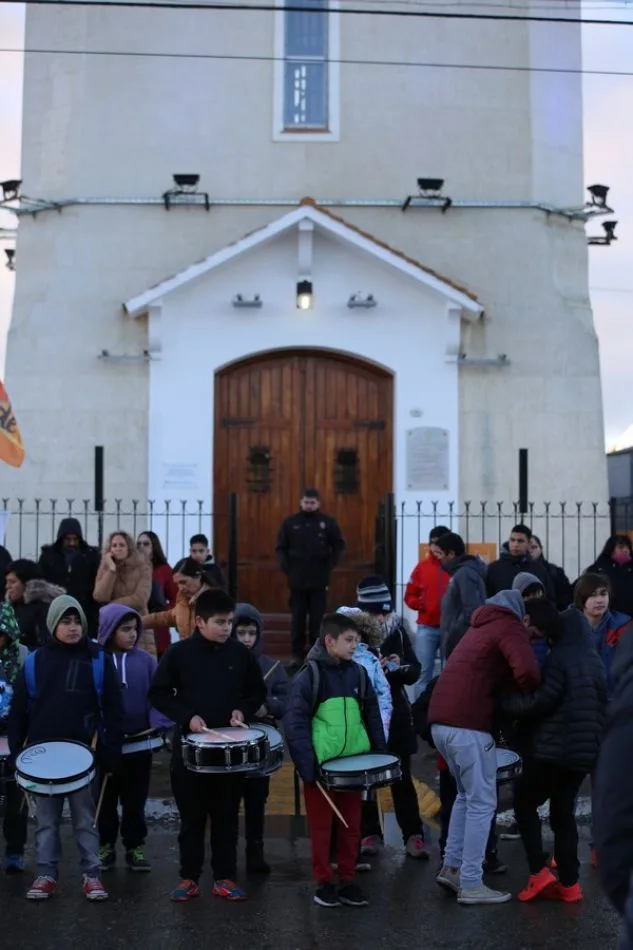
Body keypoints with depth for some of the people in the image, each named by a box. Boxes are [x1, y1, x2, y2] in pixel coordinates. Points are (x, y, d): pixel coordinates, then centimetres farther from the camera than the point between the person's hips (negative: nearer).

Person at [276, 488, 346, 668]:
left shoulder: (328, 522, 1)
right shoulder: (290, 522, 2)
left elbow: (339, 547, 4)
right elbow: (281, 548, 5)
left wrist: (329, 567, -4)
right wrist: (287, 568, -5)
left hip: (319, 580, 0)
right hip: (297, 579, 1)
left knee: (318, 618, 3)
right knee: (298, 618, 5)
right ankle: (297, 654, 10)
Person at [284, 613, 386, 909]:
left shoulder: (358, 673, 4)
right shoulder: (309, 676, -11)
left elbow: (372, 716, 10)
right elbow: (295, 723, -13)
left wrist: (379, 756, 4)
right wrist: (306, 765, -19)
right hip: (321, 764, -4)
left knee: (351, 826, 11)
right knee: (321, 827, 5)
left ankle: (348, 882, 22)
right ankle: (324, 883, 18)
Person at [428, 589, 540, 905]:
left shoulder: (482, 625, 23)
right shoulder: (508, 627, -4)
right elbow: (527, 672, -19)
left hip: (440, 721, 8)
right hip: (468, 725, -8)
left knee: (467, 795, 23)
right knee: (482, 803, 2)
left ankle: (451, 867, 22)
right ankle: (471, 885, 5)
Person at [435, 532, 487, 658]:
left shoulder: (465, 573, -14)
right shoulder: (460, 572, 16)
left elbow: (472, 611, -22)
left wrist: (451, 640, -18)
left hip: (461, 643, -10)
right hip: (459, 643, 10)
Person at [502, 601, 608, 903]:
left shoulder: (560, 658, -16)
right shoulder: (592, 658, 12)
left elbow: (541, 701, -20)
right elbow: (602, 704, 16)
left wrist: (504, 701, -9)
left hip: (554, 749, -8)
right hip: (582, 749, 8)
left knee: (525, 802, 7)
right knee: (563, 812, 14)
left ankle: (539, 873, 0)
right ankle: (569, 883, 12)